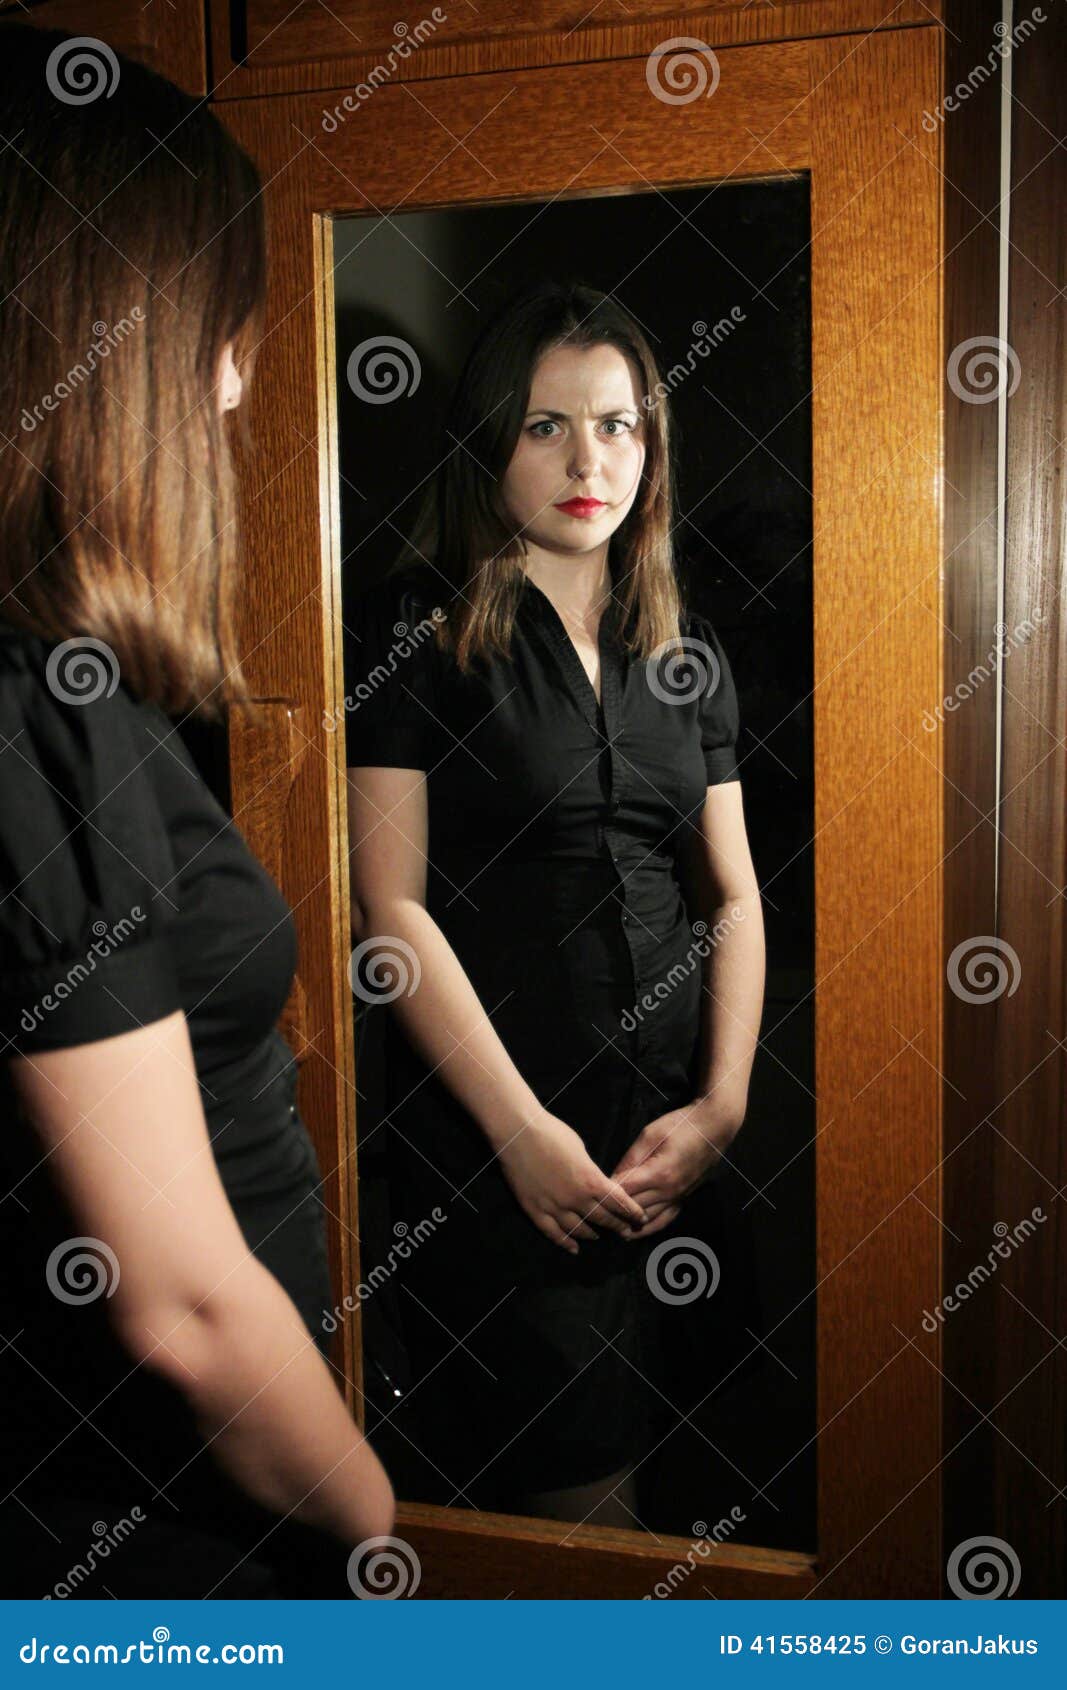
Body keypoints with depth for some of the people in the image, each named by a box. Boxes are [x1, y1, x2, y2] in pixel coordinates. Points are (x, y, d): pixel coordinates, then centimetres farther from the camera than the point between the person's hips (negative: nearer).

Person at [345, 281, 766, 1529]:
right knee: (575, 1484, -1)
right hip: (489, 1134, -5)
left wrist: (723, 1104, -2)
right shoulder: (413, 627, -4)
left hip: (670, 1133, 5)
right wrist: (523, 1129, -13)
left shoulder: (688, 653, 11)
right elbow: (391, 905, -10)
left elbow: (733, 894, 10)